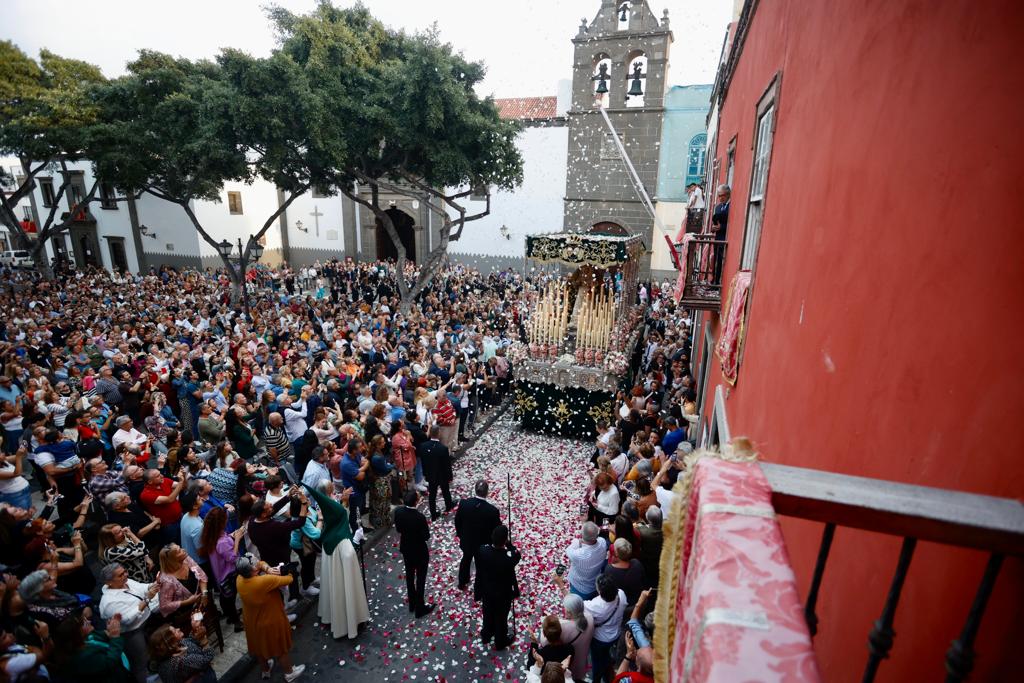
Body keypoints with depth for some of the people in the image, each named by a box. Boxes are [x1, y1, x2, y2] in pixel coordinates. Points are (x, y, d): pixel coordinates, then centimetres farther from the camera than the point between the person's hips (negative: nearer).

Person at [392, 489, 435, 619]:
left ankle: (412, 603, 43)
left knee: (409, 575, 24)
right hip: (419, 551, -5)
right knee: (420, 578, 14)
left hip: (406, 548, 6)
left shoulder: (398, 511, -18)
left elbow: (398, 529, -2)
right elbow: (426, 536, -21)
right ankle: (420, 608, 29)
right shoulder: (420, 517, -34)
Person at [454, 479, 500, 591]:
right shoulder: (492, 510, -33)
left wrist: (460, 534, 12)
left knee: (466, 560, 30)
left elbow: (457, 521, -7)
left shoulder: (464, 503, -24)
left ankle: (462, 583, 54)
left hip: (466, 541, 3)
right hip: (483, 544, -3)